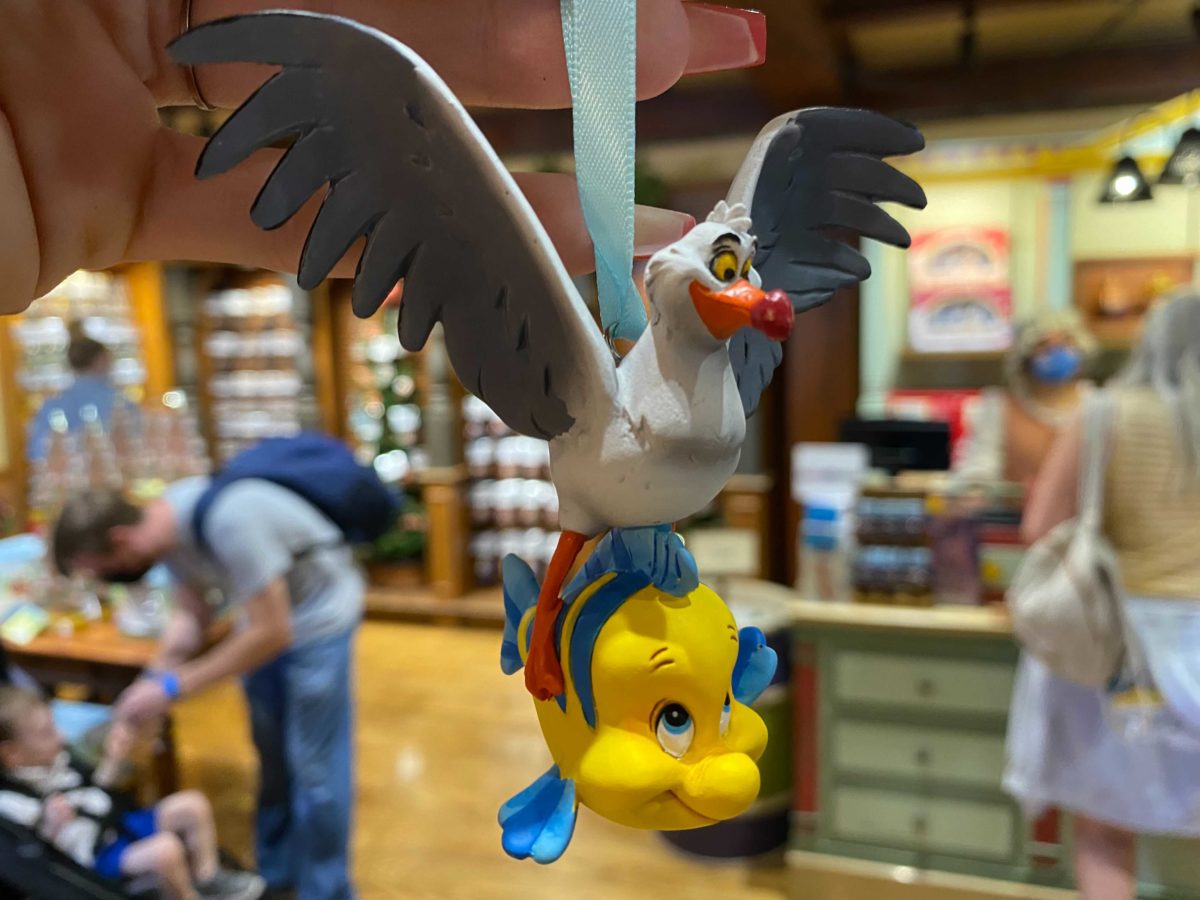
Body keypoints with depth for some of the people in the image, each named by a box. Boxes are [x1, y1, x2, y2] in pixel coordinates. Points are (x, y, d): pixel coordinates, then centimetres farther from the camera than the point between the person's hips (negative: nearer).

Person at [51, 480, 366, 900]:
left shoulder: (228, 521, -36)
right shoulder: (166, 523, -10)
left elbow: (272, 632, -29)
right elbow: (192, 614, 3)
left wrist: (174, 686, -23)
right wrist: (152, 681, -10)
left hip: (317, 615, -8)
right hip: (265, 616, 8)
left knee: (313, 766, 2)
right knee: (272, 755, 19)